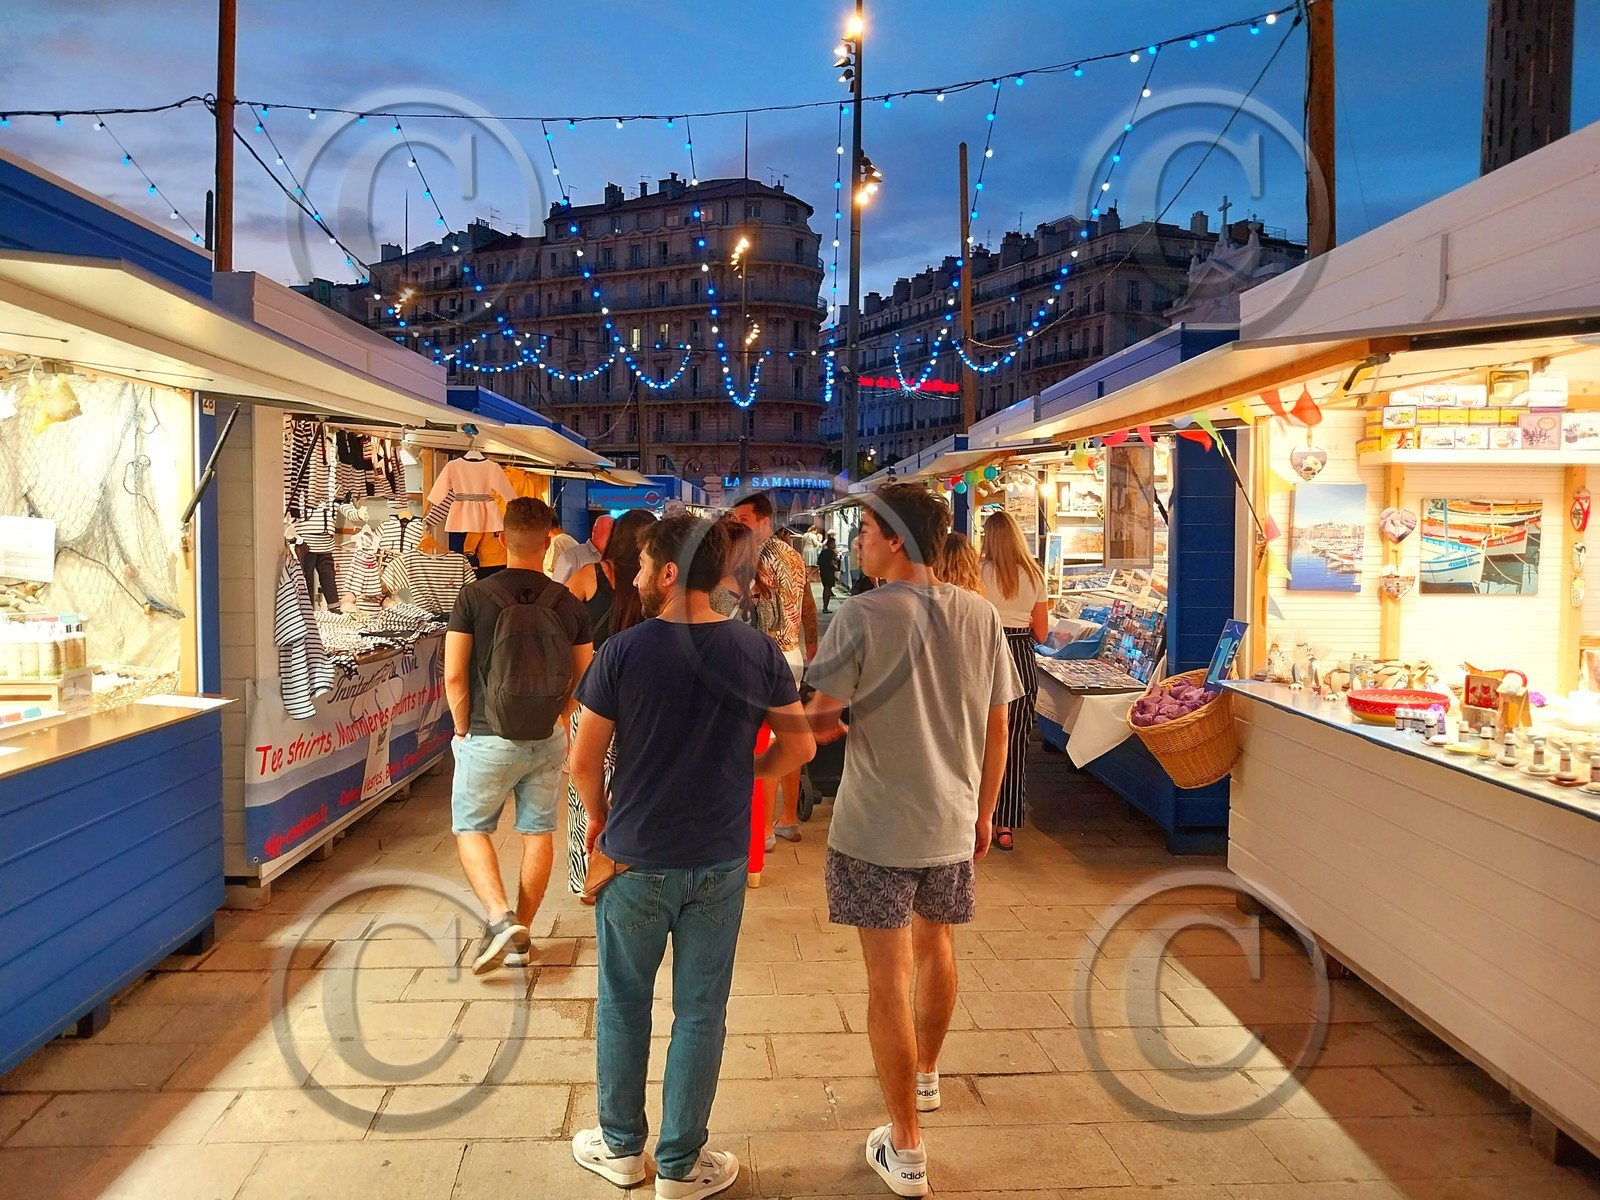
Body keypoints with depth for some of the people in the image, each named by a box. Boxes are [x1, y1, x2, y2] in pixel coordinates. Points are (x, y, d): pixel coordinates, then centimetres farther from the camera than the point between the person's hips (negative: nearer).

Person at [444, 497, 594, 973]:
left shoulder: (474, 597, -11)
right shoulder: (568, 604, -4)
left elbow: (454, 675, -11)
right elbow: (583, 678, 2)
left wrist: (463, 730, 2)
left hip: (488, 740, -2)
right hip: (546, 741, 3)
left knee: (470, 828, 14)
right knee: (538, 833, 13)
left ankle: (499, 918, -4)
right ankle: (522, 938, 22)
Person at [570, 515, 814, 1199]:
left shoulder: (624, 650, -15)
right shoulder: (758, 651, -9)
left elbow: (584, 760, -9)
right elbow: (798, 746, -2)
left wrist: (599, 815, 9)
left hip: (635, 859, -1)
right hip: (720, 864, 2)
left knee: (623, 1007, 18)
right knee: (700, 1014, 13)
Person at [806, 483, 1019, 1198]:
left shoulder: (863, 618, -18)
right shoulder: (980, 615, -3)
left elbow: (819, 723, -16)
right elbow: (996, 728, 4)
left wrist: (833, 721, 8)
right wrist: (983, 811, 16)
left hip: (875, 828, -5)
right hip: (952, 823, 5)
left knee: (888, 980, 5)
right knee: (935, 948, 26)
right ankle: (925, 1075, 49)